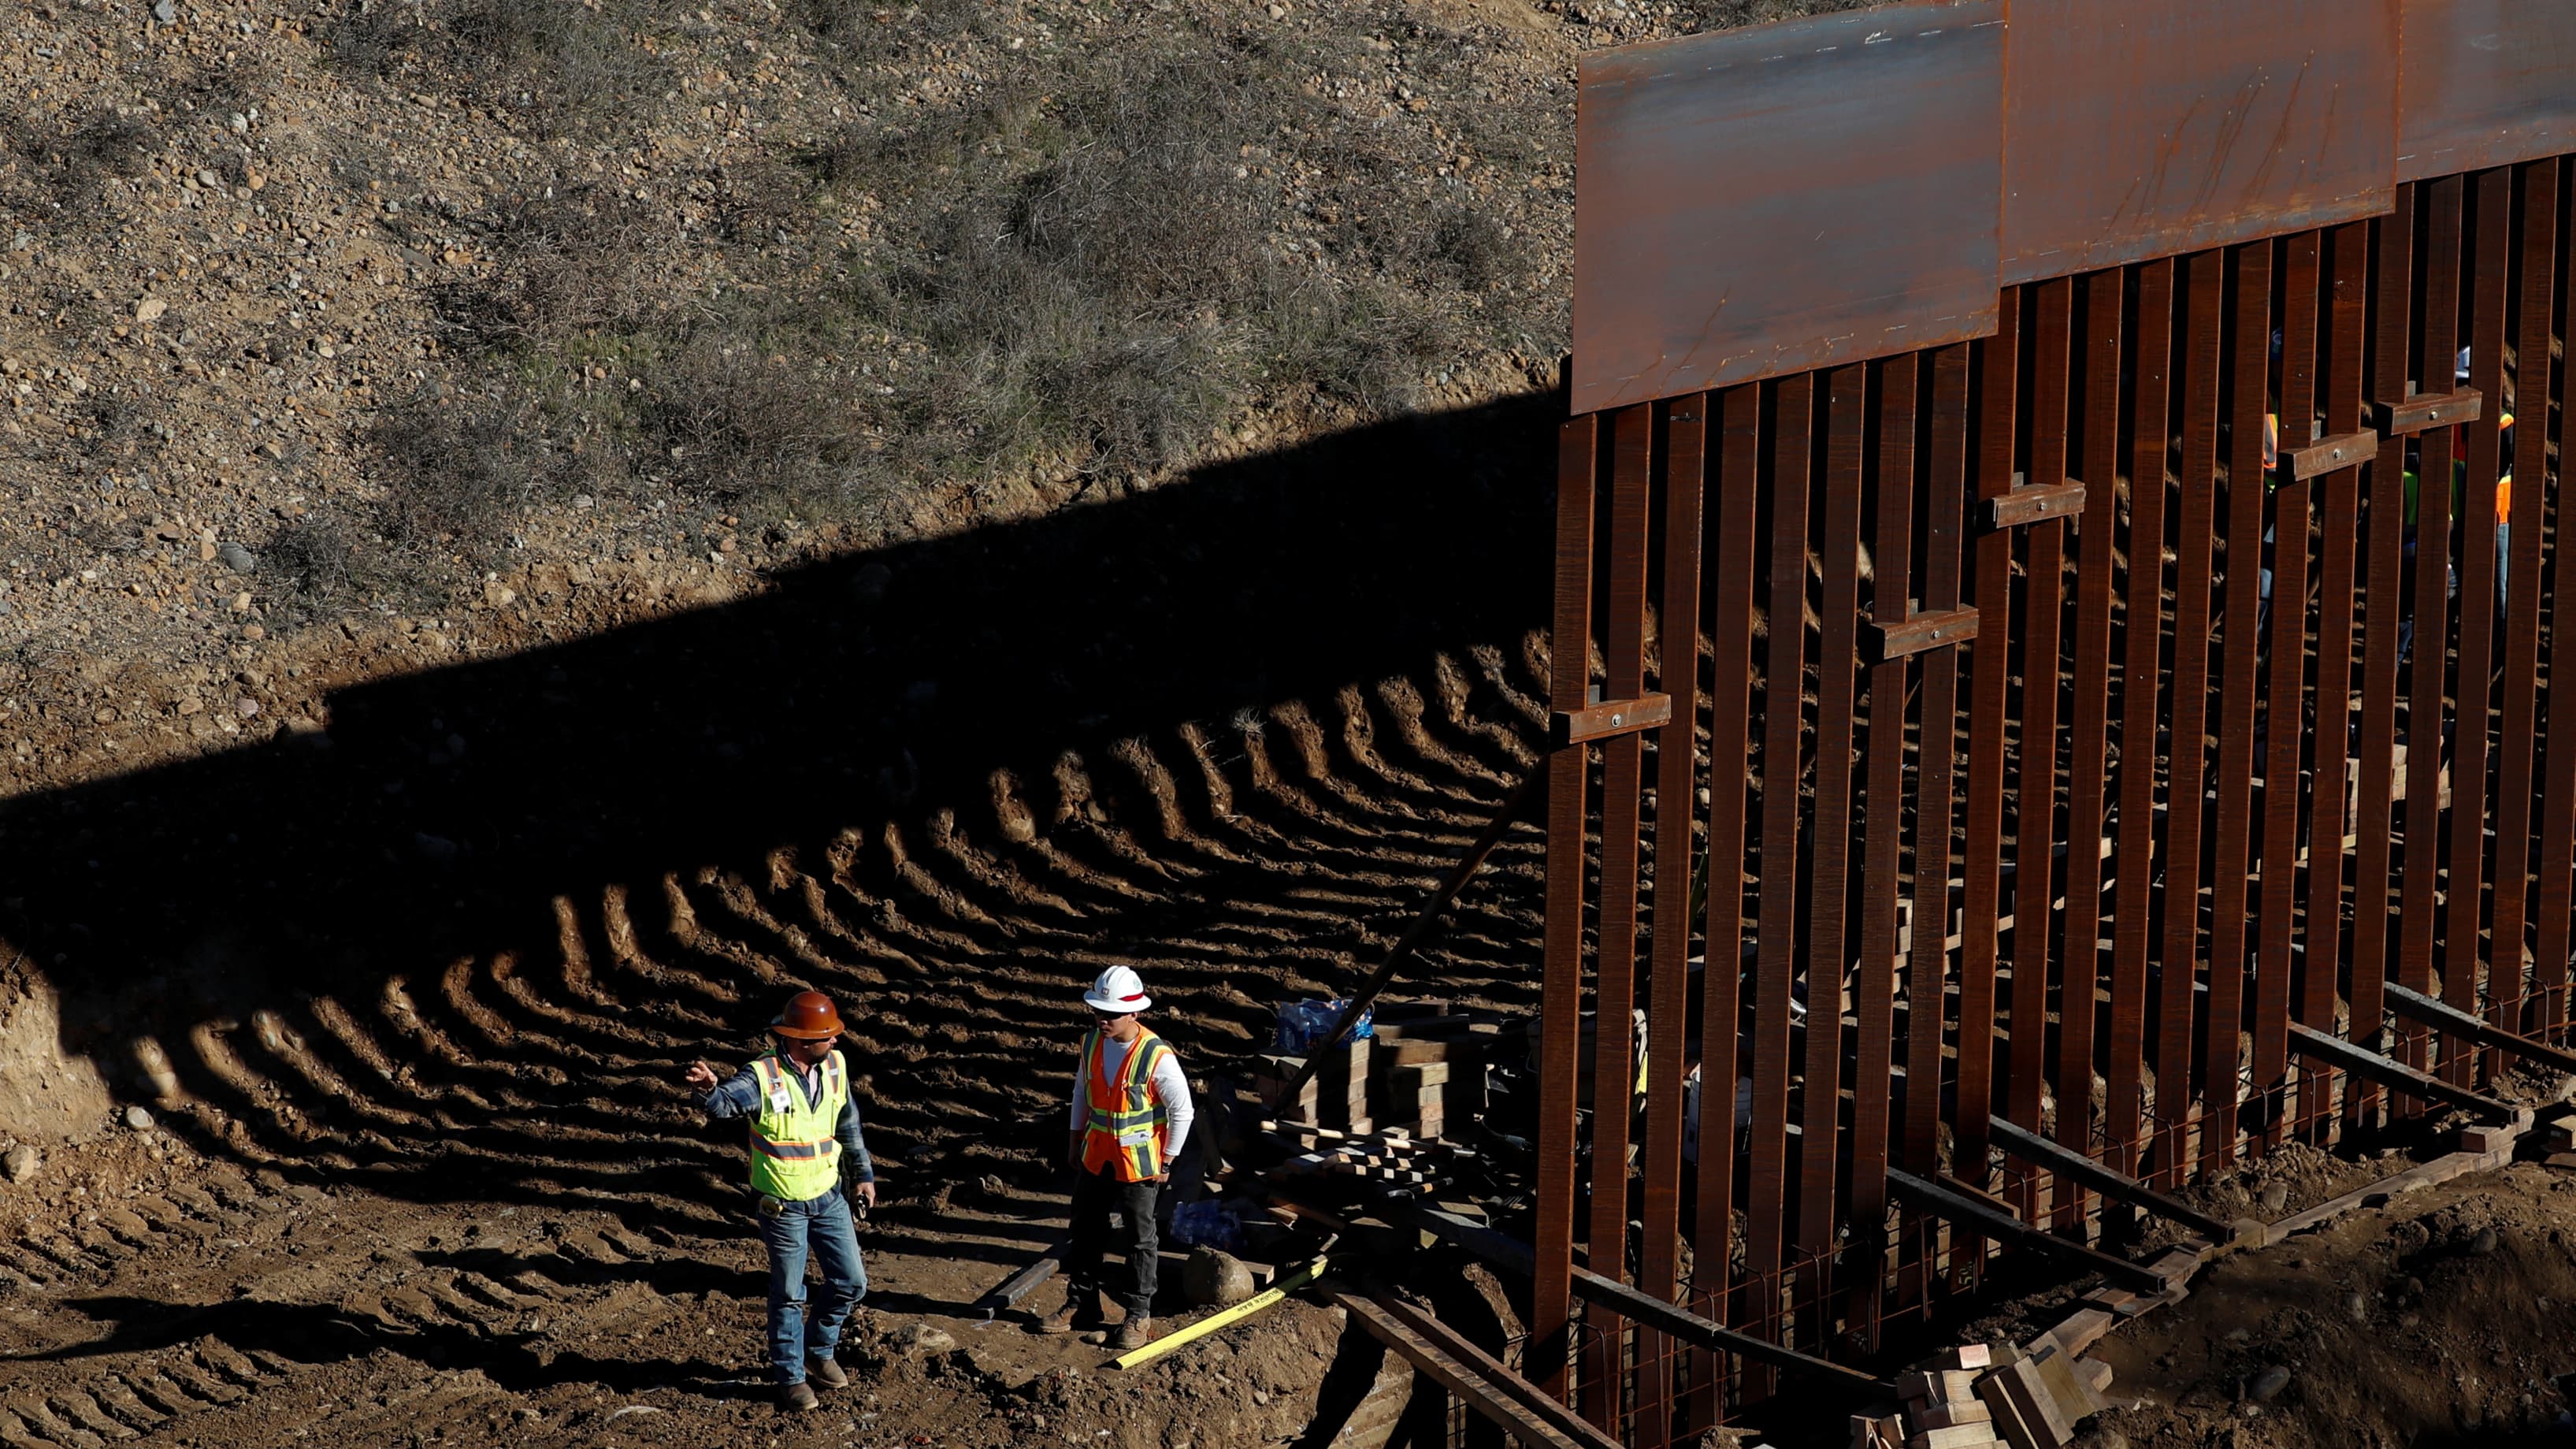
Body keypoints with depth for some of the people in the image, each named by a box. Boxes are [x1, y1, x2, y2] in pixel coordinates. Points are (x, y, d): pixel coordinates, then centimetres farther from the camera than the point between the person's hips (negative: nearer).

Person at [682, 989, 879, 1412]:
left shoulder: (834, 1066, -3)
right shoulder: (764, 1076, -21)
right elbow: (725, 1101, -40)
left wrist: (862, 1173, 15)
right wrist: (707, 1088, -63)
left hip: (830, 1197, 6)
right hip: (784, 1205, -5)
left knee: (850, 1284, 11)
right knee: (788, 1294, 6)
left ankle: (818, 1351, 34)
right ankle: (791, 1377, 21)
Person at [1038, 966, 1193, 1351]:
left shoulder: (1157, 1058, -23)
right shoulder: (1091, 1044, -5)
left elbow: (1182, 1111, -13)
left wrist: (1167, 1161, -9)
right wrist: (1075, 1138, 14)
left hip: (1138, 1162, -5)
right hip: (1096, 1156, 5)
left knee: (1140, 1238, 7)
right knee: (1085, 1230, 14)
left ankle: (1139, 1316, 18)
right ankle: (1081, 1304, 28)